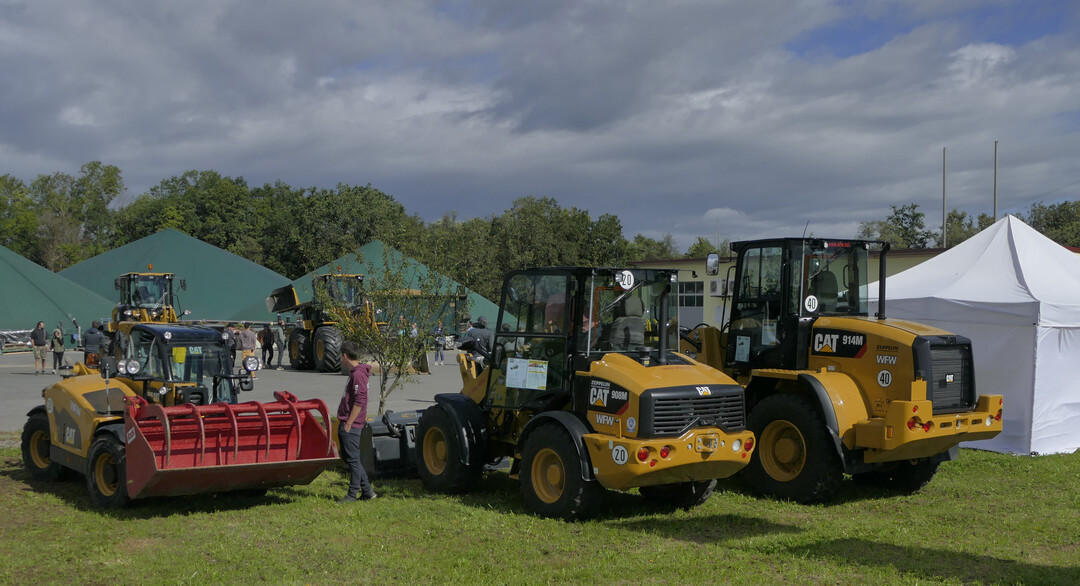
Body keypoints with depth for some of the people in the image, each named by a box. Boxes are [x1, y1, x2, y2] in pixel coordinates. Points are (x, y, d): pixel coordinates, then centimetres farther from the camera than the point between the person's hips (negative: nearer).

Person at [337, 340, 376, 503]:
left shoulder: (358, 374, -15)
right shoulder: (354, 372, 16)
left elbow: (359, 401, -21)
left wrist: (349, 423, -19)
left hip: (351, 426, -10)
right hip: (346, 424, 10)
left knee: (353, 459, -3)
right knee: (348, 458, 14)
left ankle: (353, 494, 4)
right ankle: (367, 491, 19)